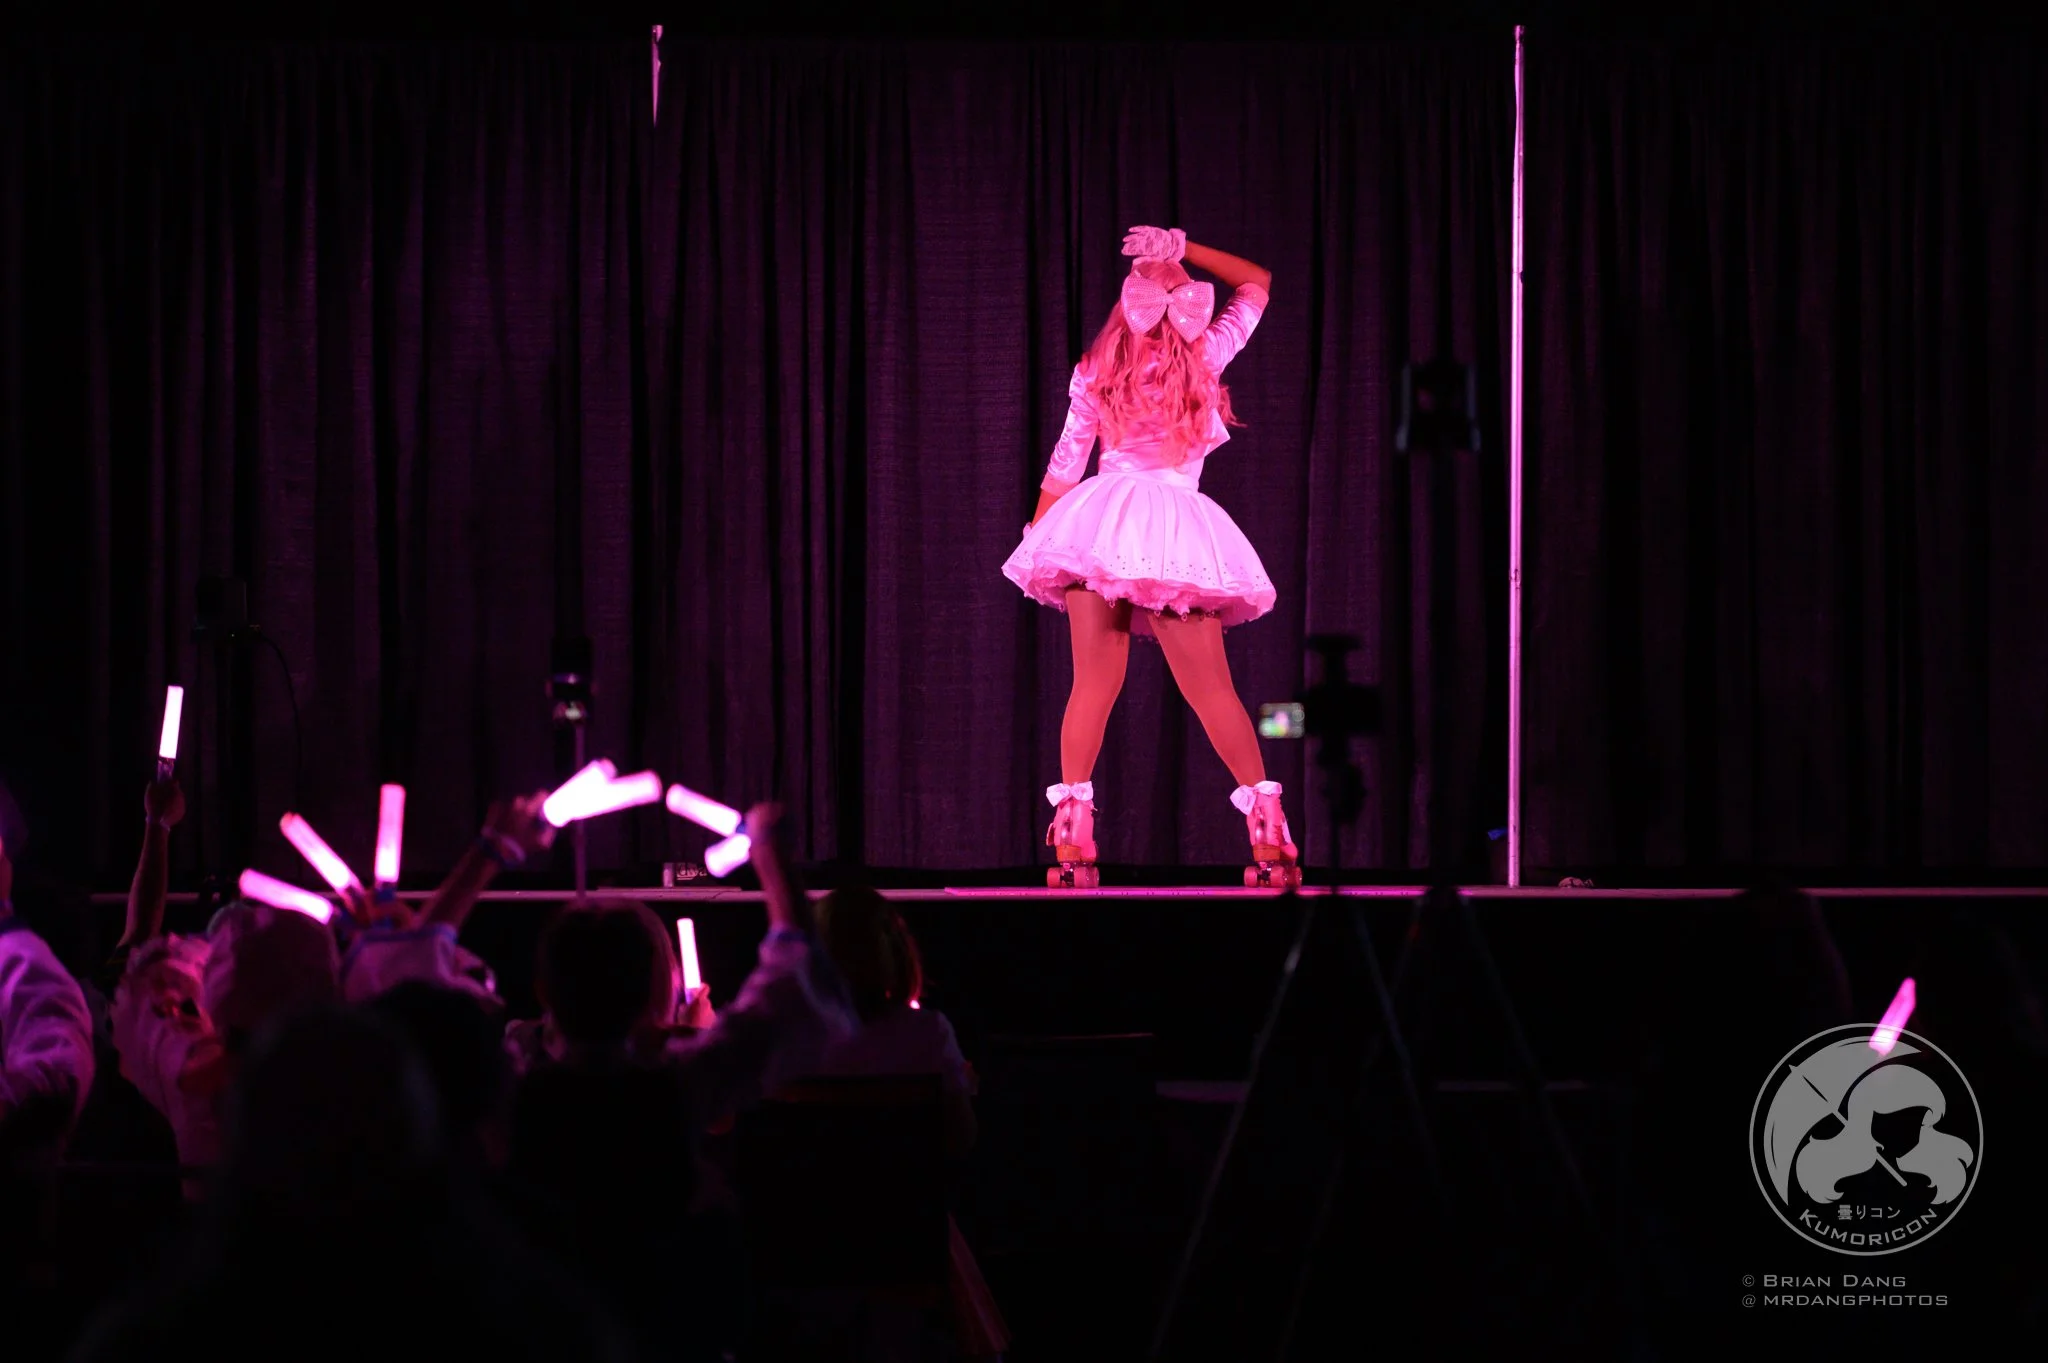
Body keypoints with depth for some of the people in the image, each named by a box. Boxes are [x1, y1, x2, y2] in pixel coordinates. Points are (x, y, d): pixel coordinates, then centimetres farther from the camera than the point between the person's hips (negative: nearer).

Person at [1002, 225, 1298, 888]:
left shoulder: (1096, 373, 9)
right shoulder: (1203, 357, 7)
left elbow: (1063, 467, 13)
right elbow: (1256, 284, 23)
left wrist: (1038, 536, 24)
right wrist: (1182, 251, 19)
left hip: (1099, 523, 1)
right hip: (1177, 528, -1)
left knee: (1093, 684, 0)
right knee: (1211, 689, 0)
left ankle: (1071, 840, -8)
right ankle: (1270, 839, -3)